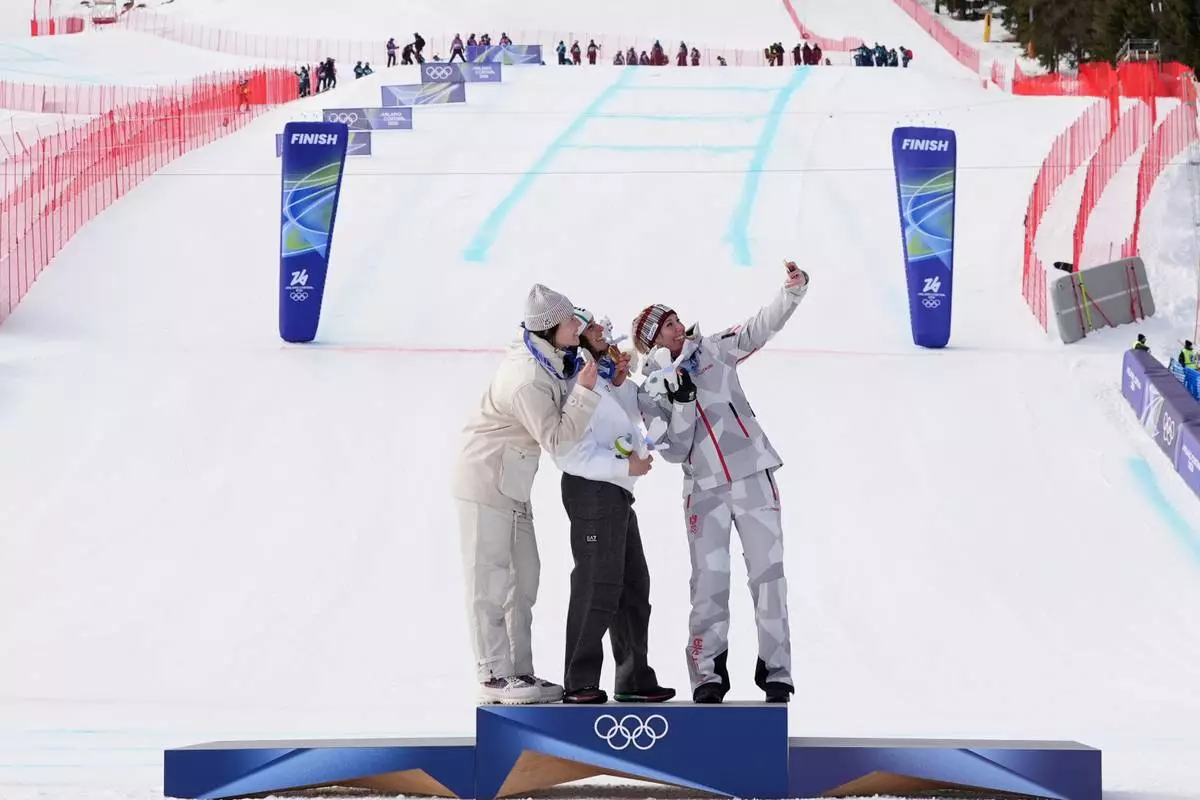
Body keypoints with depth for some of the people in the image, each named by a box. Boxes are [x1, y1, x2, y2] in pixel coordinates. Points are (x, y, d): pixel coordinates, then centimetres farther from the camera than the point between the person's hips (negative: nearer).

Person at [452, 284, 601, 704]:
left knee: (524, 576, 12)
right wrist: (584, 391, -27)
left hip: (513, 482, 10)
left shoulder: (548, 357, -2)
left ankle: (519, 671, 18)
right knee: (491, 579, -4)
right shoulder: (528, 380, -30)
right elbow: (558, 440, -27)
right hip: (485, 481, -10)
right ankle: (494, 676, 0)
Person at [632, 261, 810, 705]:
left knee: (768, 572, -1)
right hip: (705, 488, -1)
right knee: (710, 581, -5)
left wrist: (794, 289, -19)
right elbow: (673, 451, -5)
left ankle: (775, 669, 5)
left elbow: (763, 326, -4)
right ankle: (708, 672, 5)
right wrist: (682, 401, -16)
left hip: (753, 476, 1)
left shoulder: (714, 350, 5)